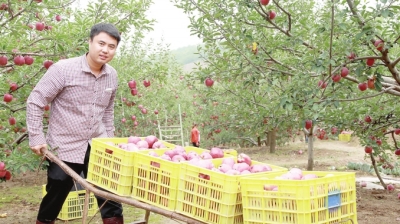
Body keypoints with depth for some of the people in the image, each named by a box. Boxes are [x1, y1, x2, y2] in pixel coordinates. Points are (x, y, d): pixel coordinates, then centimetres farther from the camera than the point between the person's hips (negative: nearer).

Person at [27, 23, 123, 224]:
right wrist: (36, 137, -13)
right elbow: (35, 102, -10)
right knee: (53, 202, 10)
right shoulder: (63, 69, -15)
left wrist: (109, 139, 15)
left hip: (97, 147, 4)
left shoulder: (112, 75, 2)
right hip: (64, 149, -4)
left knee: (110, 199, 5)